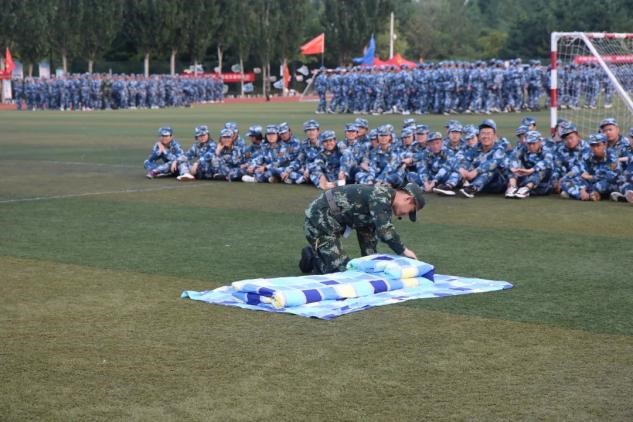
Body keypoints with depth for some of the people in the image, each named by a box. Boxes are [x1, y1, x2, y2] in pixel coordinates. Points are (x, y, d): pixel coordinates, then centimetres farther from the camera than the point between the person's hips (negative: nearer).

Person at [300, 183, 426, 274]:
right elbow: (384, 230, -25)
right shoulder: (382, 195, -16)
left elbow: (367, 234, 21)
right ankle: (313, 260, 1)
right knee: (341, 269, -13)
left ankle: (313, 255, 21)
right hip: (319, 220, -10)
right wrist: (403, 251, -12)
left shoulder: (382, 200, 15)